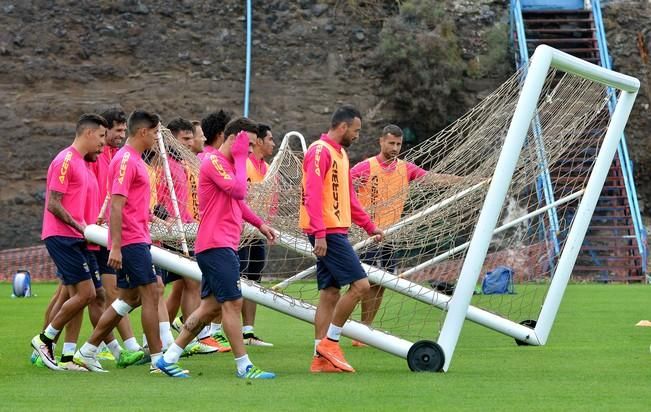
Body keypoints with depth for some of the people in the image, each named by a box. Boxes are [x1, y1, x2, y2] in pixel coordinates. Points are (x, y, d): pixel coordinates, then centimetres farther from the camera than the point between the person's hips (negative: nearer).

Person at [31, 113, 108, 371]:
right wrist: (81, 227, -19)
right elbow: (53, 205, -17)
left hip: (72, 238, 10)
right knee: (86, 293, -12)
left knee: (75, 296, 7)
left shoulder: (80, 163, 18)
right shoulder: (65, 161, -12)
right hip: (61, 236, -10)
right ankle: (44, 339, -2)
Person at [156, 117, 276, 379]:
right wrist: (240, 157, -14)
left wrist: (259, 224, 26)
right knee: (233, 303, -9)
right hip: (216, 246, -10)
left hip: (224, 246, 10)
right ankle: (244, 367, -6)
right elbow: (239, 190, -24)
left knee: (210, 306, 10)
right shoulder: (214, 162, -12)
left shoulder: (229, 163, 20)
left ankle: (169, 358, 12)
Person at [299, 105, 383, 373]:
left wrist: (369, 226, 25)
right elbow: (313, 195, -19)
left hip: (335, 232, 10)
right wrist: (319, 234, -24)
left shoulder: (340, 154, 19)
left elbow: (348, 198, 27)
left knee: (330, 293, 7)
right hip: (326, 233, -10)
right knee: (360, 285, -12)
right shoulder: (320, 151, -11)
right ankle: (330, 341, -5)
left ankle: (321, 357, 8)